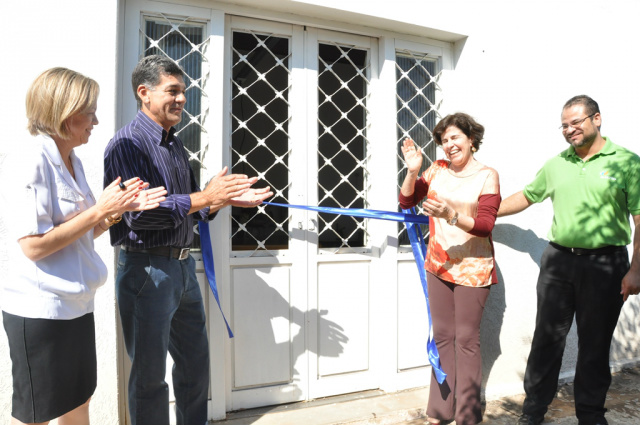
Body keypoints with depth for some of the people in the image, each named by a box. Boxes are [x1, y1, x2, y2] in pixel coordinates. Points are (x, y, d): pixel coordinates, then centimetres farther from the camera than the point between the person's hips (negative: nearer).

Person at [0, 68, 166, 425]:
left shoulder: (72, 162, 9)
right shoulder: (30, 164, -17)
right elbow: (33, 245, -22)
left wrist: (120, 207, 1)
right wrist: (99, 210, -19)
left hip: (76, 305, 9)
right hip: (40, 311, -8)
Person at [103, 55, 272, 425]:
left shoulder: (176, 145, 13)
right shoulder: (126, 143, -12)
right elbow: (138, 212, -24)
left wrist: (229, 199, 0)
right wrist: (206, 197, -24)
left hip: (183, 266, 8)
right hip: (147, 269, -8)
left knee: (196, 362, 19)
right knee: (149, 374, 8)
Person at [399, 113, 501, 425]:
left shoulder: (487, 175, -7)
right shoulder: (438, 169, 3)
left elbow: (485, 226, -14)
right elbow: (406, 201, 3)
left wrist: (451, 215, -30)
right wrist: (412, 171, -12)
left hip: (472, 269, -4)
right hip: (438, 265, 4)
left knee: (466, 340, 3)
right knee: (442, 336, 13)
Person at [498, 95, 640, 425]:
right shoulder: (555, 165, 10)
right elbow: (525, 197, 19)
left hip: (604, 265, -3)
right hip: (558, 260, 3)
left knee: (595, 344, 10)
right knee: (546, 338, 9)